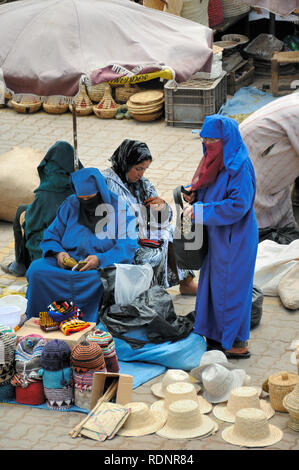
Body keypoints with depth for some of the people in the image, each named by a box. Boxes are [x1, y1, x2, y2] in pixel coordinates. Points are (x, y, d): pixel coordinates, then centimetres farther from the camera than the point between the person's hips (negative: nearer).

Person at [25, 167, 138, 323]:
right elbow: (50, 236, 14)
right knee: (36, 270, -23)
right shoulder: (70, 205, 10)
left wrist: (100, 259, -23)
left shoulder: (119, 208, -1)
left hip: (106, 264, -3)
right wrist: (58, 253, -9)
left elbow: (128, 246, -8)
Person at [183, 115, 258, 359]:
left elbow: (238, 206, -26)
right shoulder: (217, 160, 6)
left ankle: (238, 344, 12)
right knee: (213, 283, 15)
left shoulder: (240, 166, -21)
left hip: (234, 239, -9)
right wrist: (195, 194, -1)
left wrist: (200, 211, -23)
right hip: (218, 236, 9)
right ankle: (218, 337, 27)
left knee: (230, 286, 0)